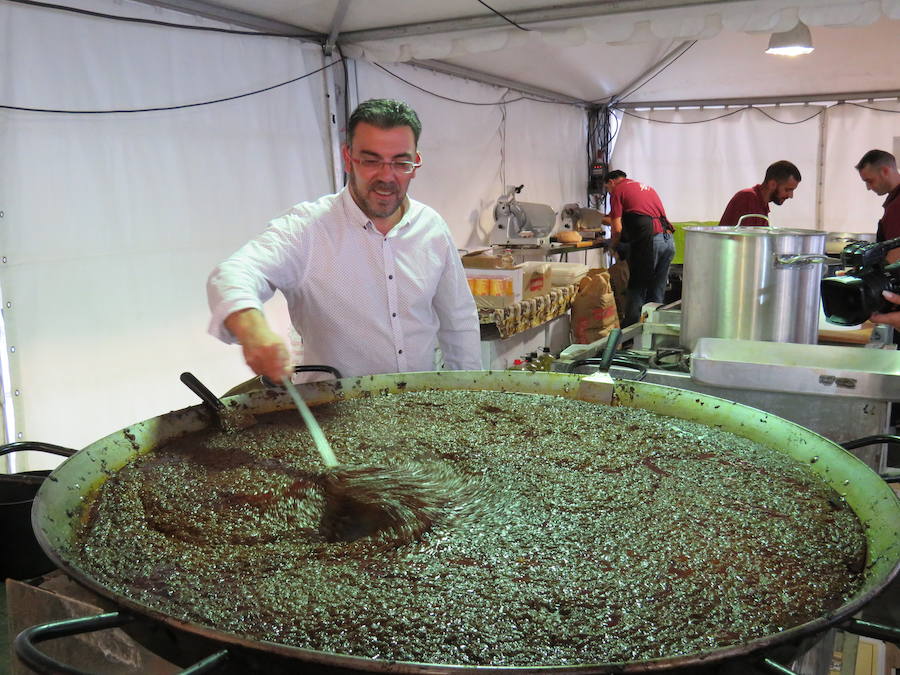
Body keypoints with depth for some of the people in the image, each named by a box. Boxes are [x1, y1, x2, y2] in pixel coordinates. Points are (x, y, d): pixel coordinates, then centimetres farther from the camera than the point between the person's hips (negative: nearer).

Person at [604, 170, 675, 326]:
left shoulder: (617, 191, 6)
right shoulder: (646, 187, 28)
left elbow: (617, 228, -3)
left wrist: (613, 246, 16)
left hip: (648, 241, -7)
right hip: (669, 240, 7)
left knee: (636, 290, 2)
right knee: (657, 291, 12)